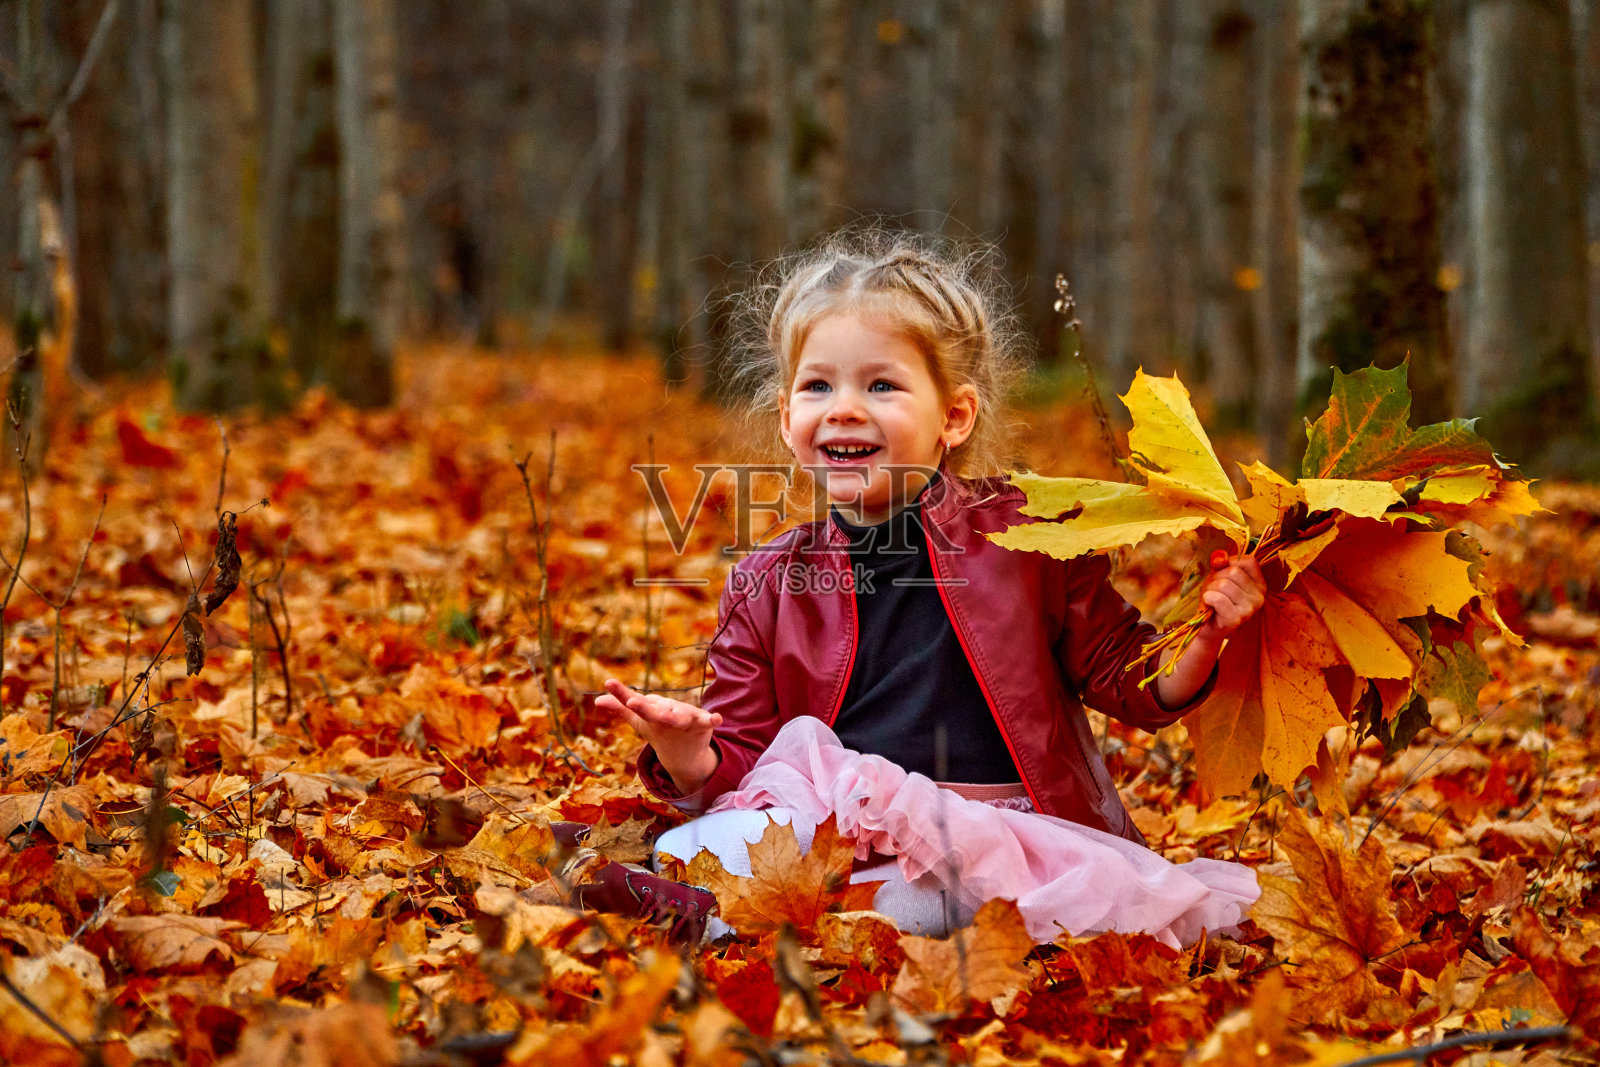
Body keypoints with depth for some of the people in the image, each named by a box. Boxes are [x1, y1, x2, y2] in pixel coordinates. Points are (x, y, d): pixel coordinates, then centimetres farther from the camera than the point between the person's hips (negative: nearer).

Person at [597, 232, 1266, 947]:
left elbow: (1134, 687, 9)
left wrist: (1203, 638, -12)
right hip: (824, 819, 2)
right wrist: (687, 754, -12)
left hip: (998, 828, -2)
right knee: (681, 856, -25)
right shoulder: (767, 586, 10)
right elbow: (736, 766, 11)